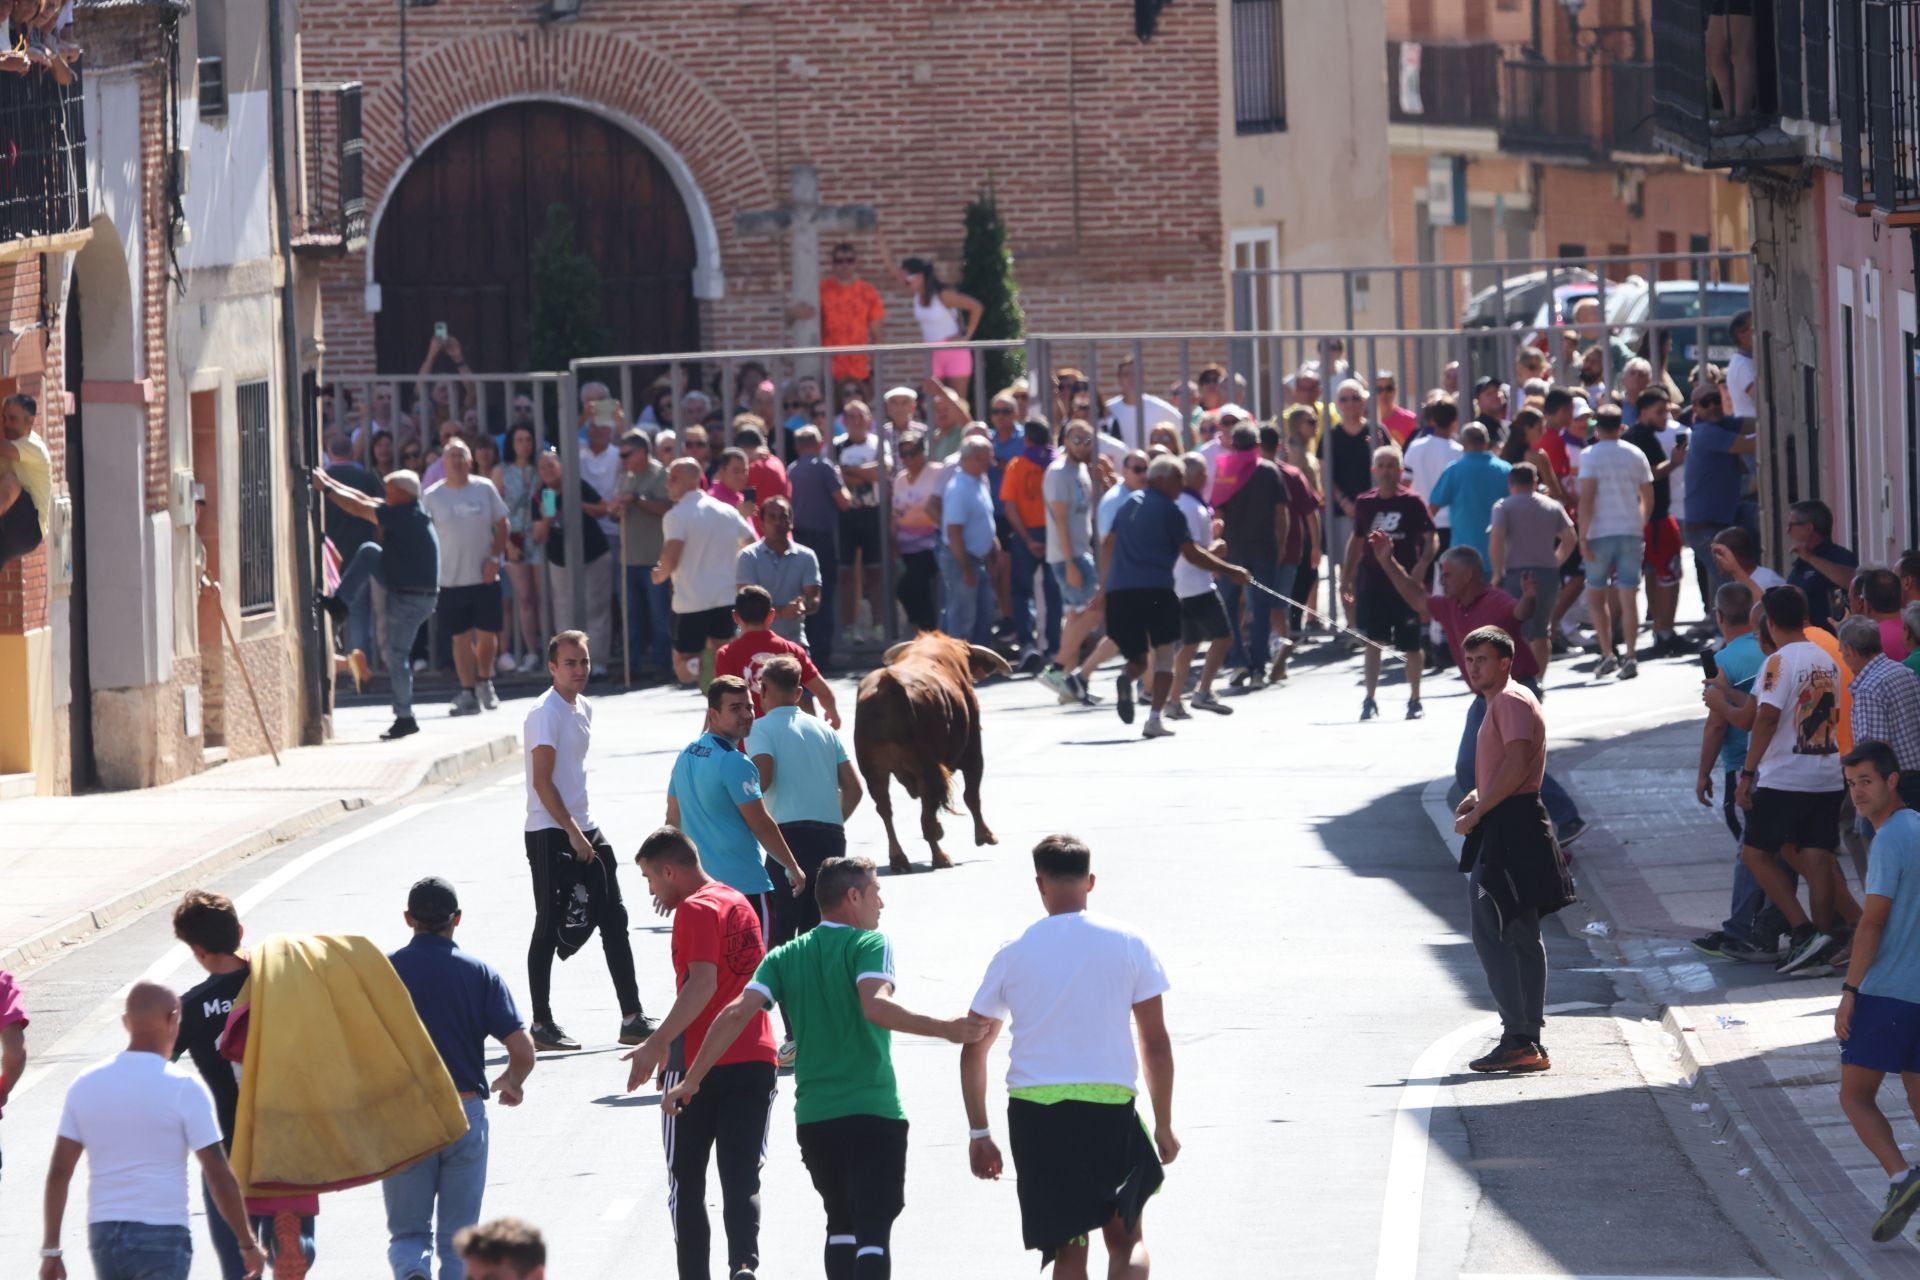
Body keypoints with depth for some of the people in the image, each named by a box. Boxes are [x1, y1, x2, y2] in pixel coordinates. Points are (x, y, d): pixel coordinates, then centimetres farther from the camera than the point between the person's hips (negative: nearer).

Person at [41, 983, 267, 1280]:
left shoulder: (85, 1085, 4)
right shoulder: (184, 1089, -9)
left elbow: (59, 1171, 5)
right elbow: (219, 1177, -8)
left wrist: (50, 1249, 11)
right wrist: (248, 1244, 2)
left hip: (102, 1235, 5)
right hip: (161, 1236, -5)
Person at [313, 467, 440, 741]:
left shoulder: (403, 516, -20)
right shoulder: (410, 515, 9)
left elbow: (359, 507, -18)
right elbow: (365, 501, 15)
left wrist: (326, 489, -9)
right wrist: (331, 483, 14)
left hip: (410, 600, -10)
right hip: (407, 589, 10)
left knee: (397, 656, -4)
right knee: (368, 552, 8)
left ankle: (405, 718, 3)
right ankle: (339, 604, 8)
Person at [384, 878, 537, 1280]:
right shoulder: (479, 974, -2)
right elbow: (523, 1051, -6)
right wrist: (511, 1084, 16)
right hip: (465, 1113, 0)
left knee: (407, 1232, 8)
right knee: (458, 1241, 11)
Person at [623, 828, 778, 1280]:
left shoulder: (695, 910, -10)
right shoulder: (740, 904, 17)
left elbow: (702, 984, -21)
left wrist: (657, 1045, -22)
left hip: (701, 1065, -7)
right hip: (756, 1058, 7)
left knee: (686, 1180, 7)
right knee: (742, 1177, 0)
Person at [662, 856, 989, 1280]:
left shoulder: (787, 957, 9)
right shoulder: (869, 944, -5)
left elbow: (737, 1014, -2)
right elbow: (877, 1007, -24)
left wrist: (690, 1081, 1)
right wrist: (944, 1029, -29)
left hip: (813, 1117, 5)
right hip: (875, 1113, -5)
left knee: (841, 1225, 20)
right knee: (874, 1229, -7)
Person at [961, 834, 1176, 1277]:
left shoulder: (1013, 954, 6)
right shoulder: (1128, 945, 2)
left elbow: (973, 1050, 8)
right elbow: (1157, 1044, 2)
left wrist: (979, 1133, 15)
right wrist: (1164, 1125, 11)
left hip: (1033, 1112, 1)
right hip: (1110, 1105, -1)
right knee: (1126, 1240, 11)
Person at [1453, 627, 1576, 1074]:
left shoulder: (1512, 701, -12)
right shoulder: (1498, 703, 21)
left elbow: (1516, 766, -23)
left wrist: (1475, 814, -18)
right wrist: (1477, 796, 12)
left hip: (1509, 831, -11)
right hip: (1502, 830, 11)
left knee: (1491, 936, -12)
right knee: (1521, 938, 12)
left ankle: (1518, 1040, -15)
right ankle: (1529, 1042, 16)